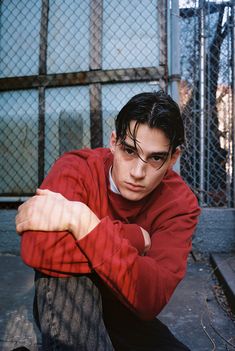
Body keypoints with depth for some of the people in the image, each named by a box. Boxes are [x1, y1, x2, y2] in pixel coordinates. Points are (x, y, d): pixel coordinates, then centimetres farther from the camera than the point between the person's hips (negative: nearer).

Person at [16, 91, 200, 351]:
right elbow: (36, 251, -38)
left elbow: (151, 300, -30)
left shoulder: (180, 203, -17)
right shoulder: (77, 168, -21)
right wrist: (136, 236, -31)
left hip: (129, 317, 4)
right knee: (61, 270, -33)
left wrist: (83, 222, -40)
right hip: (61, 309, -3)